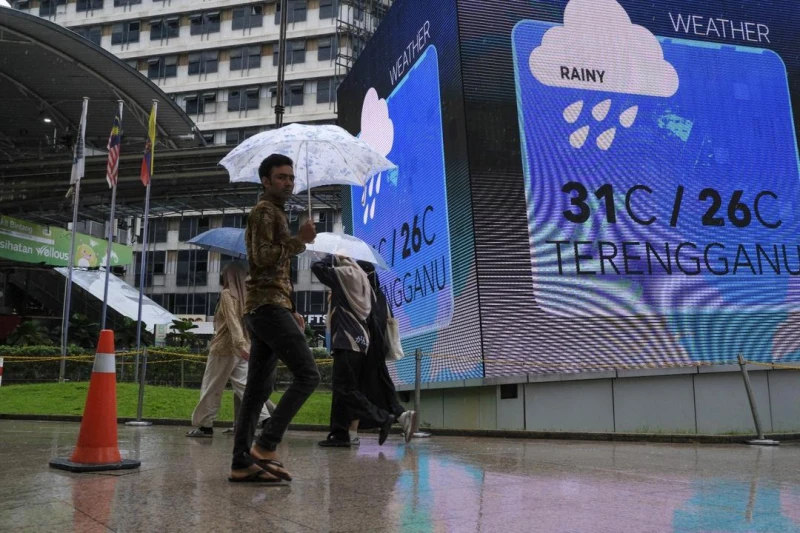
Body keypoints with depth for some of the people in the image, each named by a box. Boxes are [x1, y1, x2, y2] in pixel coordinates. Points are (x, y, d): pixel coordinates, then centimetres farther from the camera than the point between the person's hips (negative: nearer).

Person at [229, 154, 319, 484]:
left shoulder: (274, 214, 28)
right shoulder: (265, 211, -2)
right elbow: (263, 257, -17)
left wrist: (291, 312, 22)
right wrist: (300, 240, -11)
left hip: (265, 307, 10)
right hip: (268, 306, -10)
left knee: (258, 388, 6)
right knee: (307, 374, -15)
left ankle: (242, 463, 7)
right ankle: (266, 445, -14)